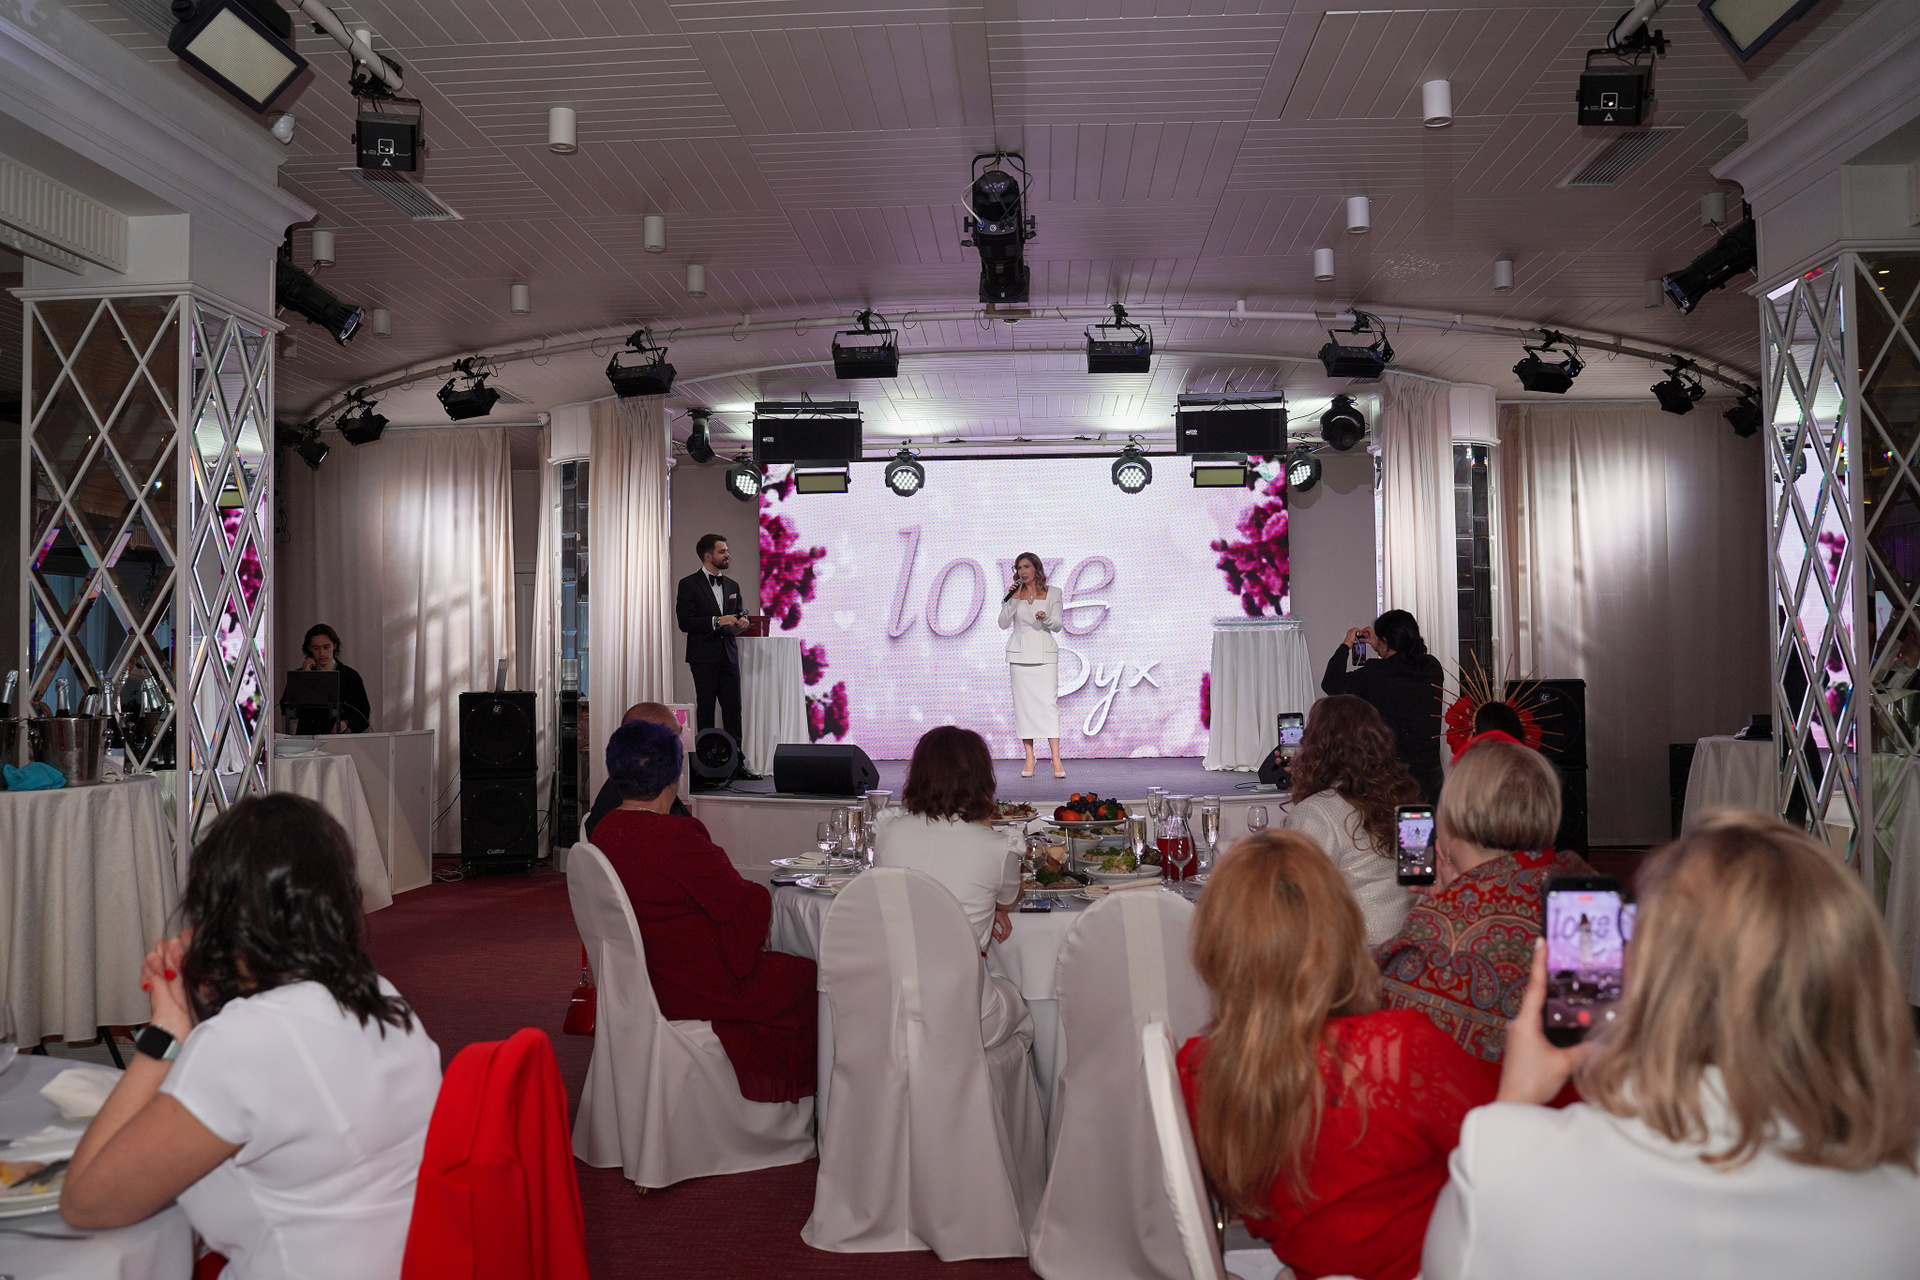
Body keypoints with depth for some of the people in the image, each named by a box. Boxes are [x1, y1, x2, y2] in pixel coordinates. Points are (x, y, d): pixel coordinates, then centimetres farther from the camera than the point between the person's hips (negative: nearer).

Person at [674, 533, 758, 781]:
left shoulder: (732, 586, 16)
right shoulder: (689, 584, -2)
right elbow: (685, 622, -10)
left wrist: (741, 621, 0)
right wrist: (717, 621, -18)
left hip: (729, 656, 5)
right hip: (704, 657, -5)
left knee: (733, 710, 2)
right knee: (705, 710, 1)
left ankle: (736, 763, 4)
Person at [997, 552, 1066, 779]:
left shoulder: (1053, 593, 6)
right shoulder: (1014, 593, 9)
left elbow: (1058, 625, 3)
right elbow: (1003, 624, 1)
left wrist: (1046, 618, -17)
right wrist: (1011, 599, -10)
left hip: (1044, 653, -2)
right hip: (1020, 654, 2)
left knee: (1049, 701, -10)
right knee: (1023, 703, -1)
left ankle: (1056, 759, -12)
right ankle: (1029, 758, 4)